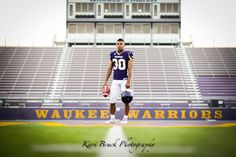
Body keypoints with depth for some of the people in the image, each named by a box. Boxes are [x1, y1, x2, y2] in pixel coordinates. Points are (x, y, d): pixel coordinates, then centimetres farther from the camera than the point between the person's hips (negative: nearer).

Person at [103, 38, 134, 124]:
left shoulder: (128, 54, -6)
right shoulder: (112, 54, 8)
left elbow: (129, 69, -9)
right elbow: (110, 69, 14)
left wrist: (128, 82, -18)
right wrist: (105, 82, 10)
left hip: (124, 80, -4)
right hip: (115, 80, 4)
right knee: (112, 100, 1)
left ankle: (125, 118, 10)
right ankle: (112, 118, 10)